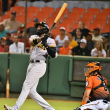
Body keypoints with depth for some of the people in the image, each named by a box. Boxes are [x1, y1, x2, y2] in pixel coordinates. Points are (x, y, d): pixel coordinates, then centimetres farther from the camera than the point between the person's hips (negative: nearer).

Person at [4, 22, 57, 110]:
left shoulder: (50, 41, -1)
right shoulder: (34, 37, 16)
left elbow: (54, 55, -12)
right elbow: (32, 41, -10)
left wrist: (46, 45, -24)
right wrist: (41, 39, -29)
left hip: (39, 65, -7)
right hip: (32, 65, 7)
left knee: (26, 86, -13)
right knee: (31, 91, 4)